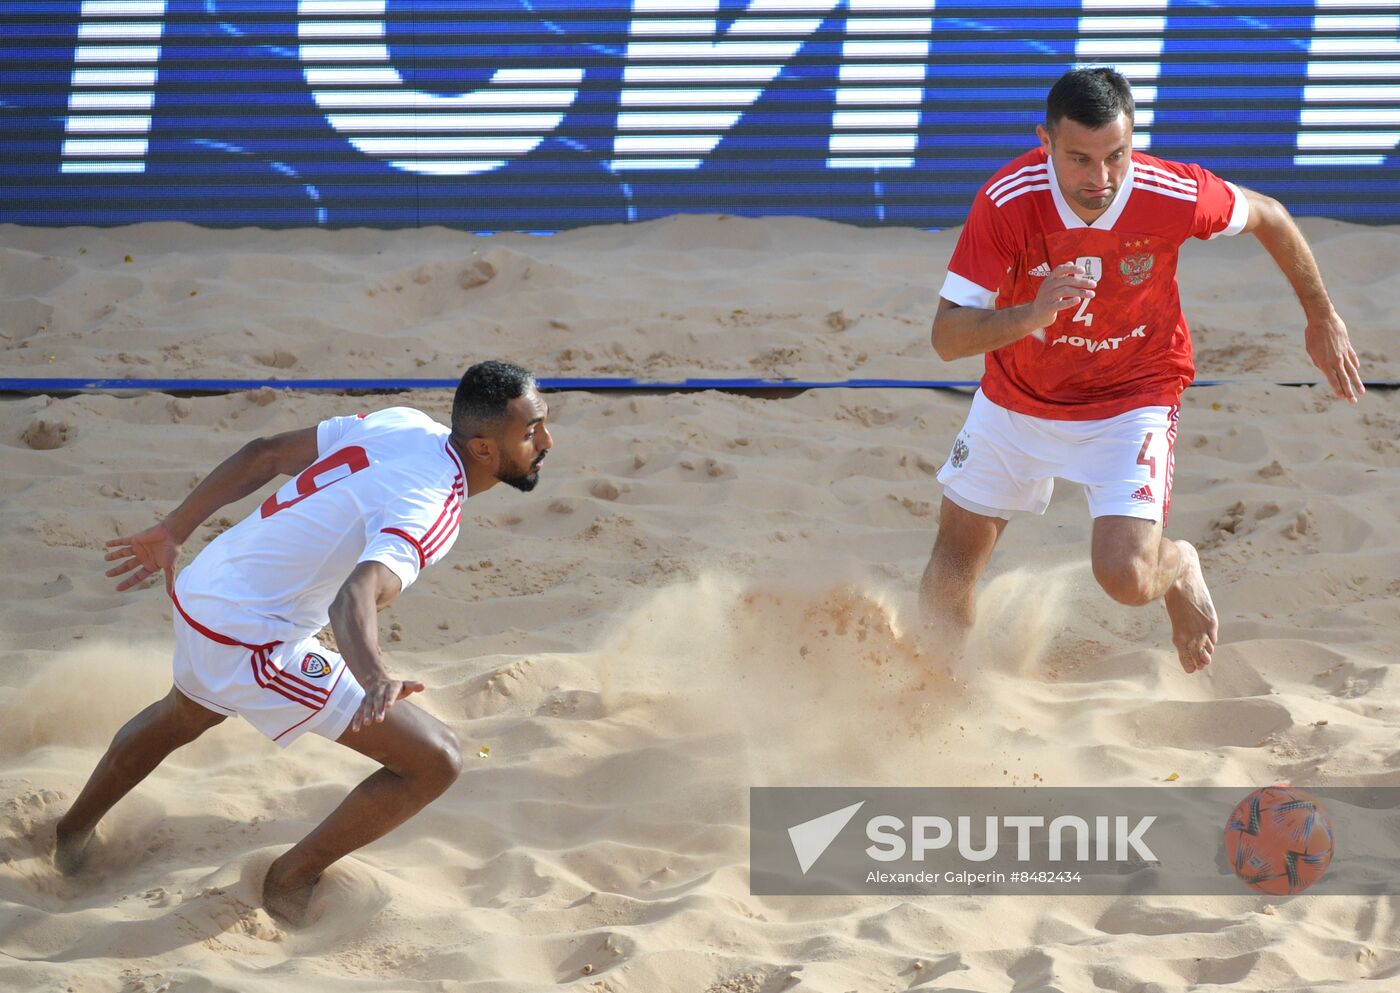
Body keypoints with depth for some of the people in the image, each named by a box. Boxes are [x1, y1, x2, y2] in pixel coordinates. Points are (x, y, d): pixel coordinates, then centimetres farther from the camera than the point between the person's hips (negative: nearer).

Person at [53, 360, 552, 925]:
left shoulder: (404, 425, 0)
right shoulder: (430, 510, -26)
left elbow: (265, 454, 7)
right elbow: (354, 599, -43)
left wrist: (173, 533, 16)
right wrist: (374, 680, -61)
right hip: (252, 644, -9)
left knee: (185, 716, 42)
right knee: (435, 761, -6)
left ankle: (74, 834, 64)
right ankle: (291, 881, 11)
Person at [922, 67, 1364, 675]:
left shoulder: (1174, 197, -28)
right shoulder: (1007, 202, -28)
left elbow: (1268, 217, -5)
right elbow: (947, 338, -27)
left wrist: (1323, 321, 7)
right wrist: (1033, 314, -46)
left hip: (1131, 402, -2)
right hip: (1016, 400, 2)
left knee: (1126, 577, -18)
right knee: (954, 560, 12)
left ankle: (1178, 570, 20)